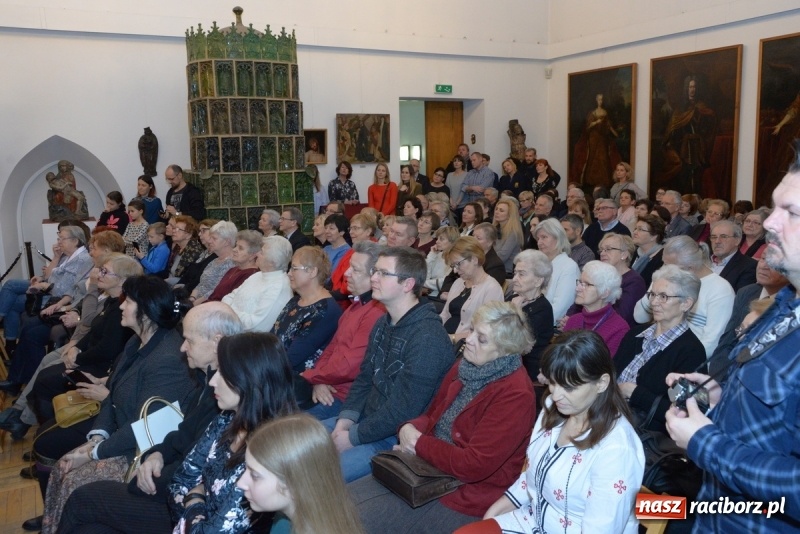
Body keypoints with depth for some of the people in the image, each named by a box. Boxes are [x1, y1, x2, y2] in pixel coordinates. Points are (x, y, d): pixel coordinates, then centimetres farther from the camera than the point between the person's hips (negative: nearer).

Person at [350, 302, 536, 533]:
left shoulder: (515, 395, -21)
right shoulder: (466, 366, 6)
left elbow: (474, 465, -25)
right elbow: (432, 415, 15)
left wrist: (419, 444, -14)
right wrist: (409, 429, -9)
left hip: (466, 494, -8)